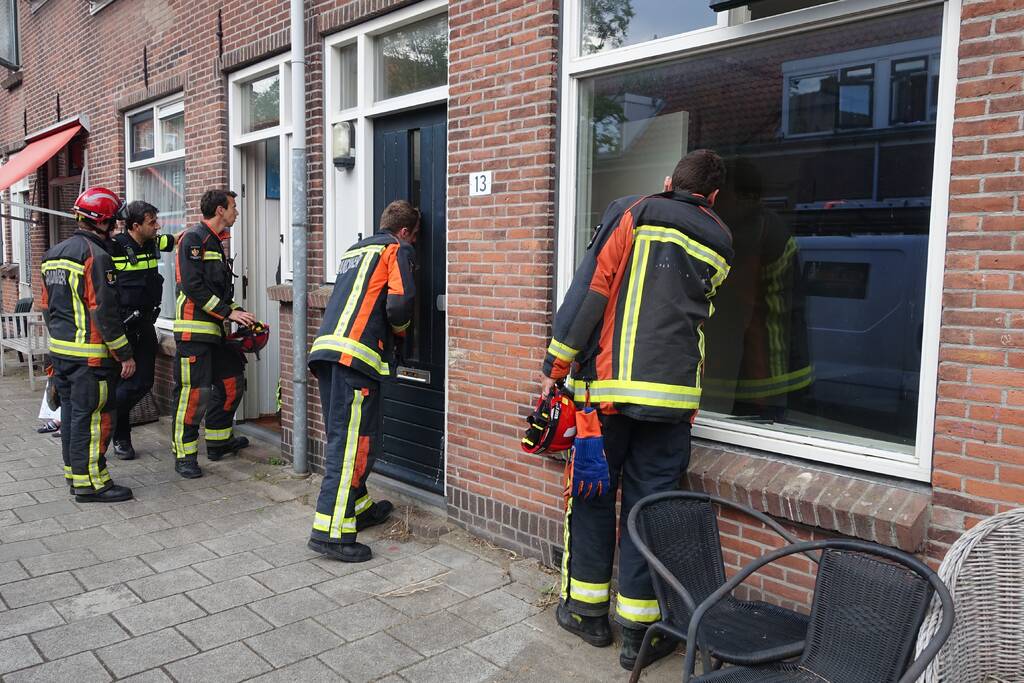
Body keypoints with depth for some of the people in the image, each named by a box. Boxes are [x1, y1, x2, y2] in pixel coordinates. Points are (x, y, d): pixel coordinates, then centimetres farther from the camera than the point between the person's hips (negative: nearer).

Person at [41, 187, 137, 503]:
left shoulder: (53, 254, 13)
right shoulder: (96, 256, -16)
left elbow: (47, 305, 19)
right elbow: (104, 312, -20)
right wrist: (125, 354, -15)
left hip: (60, 349, 10)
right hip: (91, 355, -9)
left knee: (70, 412, 17)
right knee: (91, 417, -3)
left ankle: (75, 474, 27)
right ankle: (90, 483, 3)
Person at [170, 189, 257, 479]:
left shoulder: (215, 242, 19)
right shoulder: (193, 238, -11)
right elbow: (193, 286, -20)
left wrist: (239, 314, 11)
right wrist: (228, 312, -18)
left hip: (216, 330, 10)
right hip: (194, 329, -10)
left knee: (232, 383, 15)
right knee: (194, 391, -8)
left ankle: (218, 442, 29)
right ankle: (184, 455, 2)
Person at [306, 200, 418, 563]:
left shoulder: (356, 249, 28)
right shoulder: (397, 249, 4)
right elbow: (400, 301, -11)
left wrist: (388, 329, 28)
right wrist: (399, 328, 9)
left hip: (326, 349, 9)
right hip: (356, 354, -9)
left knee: (343, 438, 17)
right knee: (353, 443, -8)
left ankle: (359, 507, 31)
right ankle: (331, 531, -9)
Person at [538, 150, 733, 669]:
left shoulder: (630, 215, 2)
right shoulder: (719, 245, 13)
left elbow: (589, 290, -6)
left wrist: (556, 366, -2)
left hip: (607, 386, -2)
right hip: (673, 396, 2)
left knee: (593, 495, 13)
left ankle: (588, 610, 25)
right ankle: (639, 630, 16)